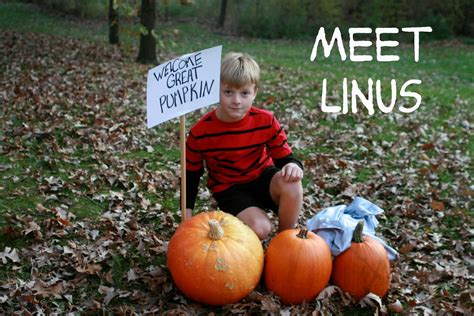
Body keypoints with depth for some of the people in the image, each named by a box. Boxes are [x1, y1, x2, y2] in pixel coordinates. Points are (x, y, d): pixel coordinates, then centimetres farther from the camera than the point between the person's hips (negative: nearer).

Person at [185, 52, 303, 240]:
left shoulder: (266, 121, -14)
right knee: (259, 228, -28)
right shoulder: (200, 132, -16)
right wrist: (187, 218, -6)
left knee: (291, 183, -32)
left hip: (262, 177, 2)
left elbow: (284, 156, -6)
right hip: (229, 189, -2)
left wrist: (293, 166, -32)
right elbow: (191, 174, -2)